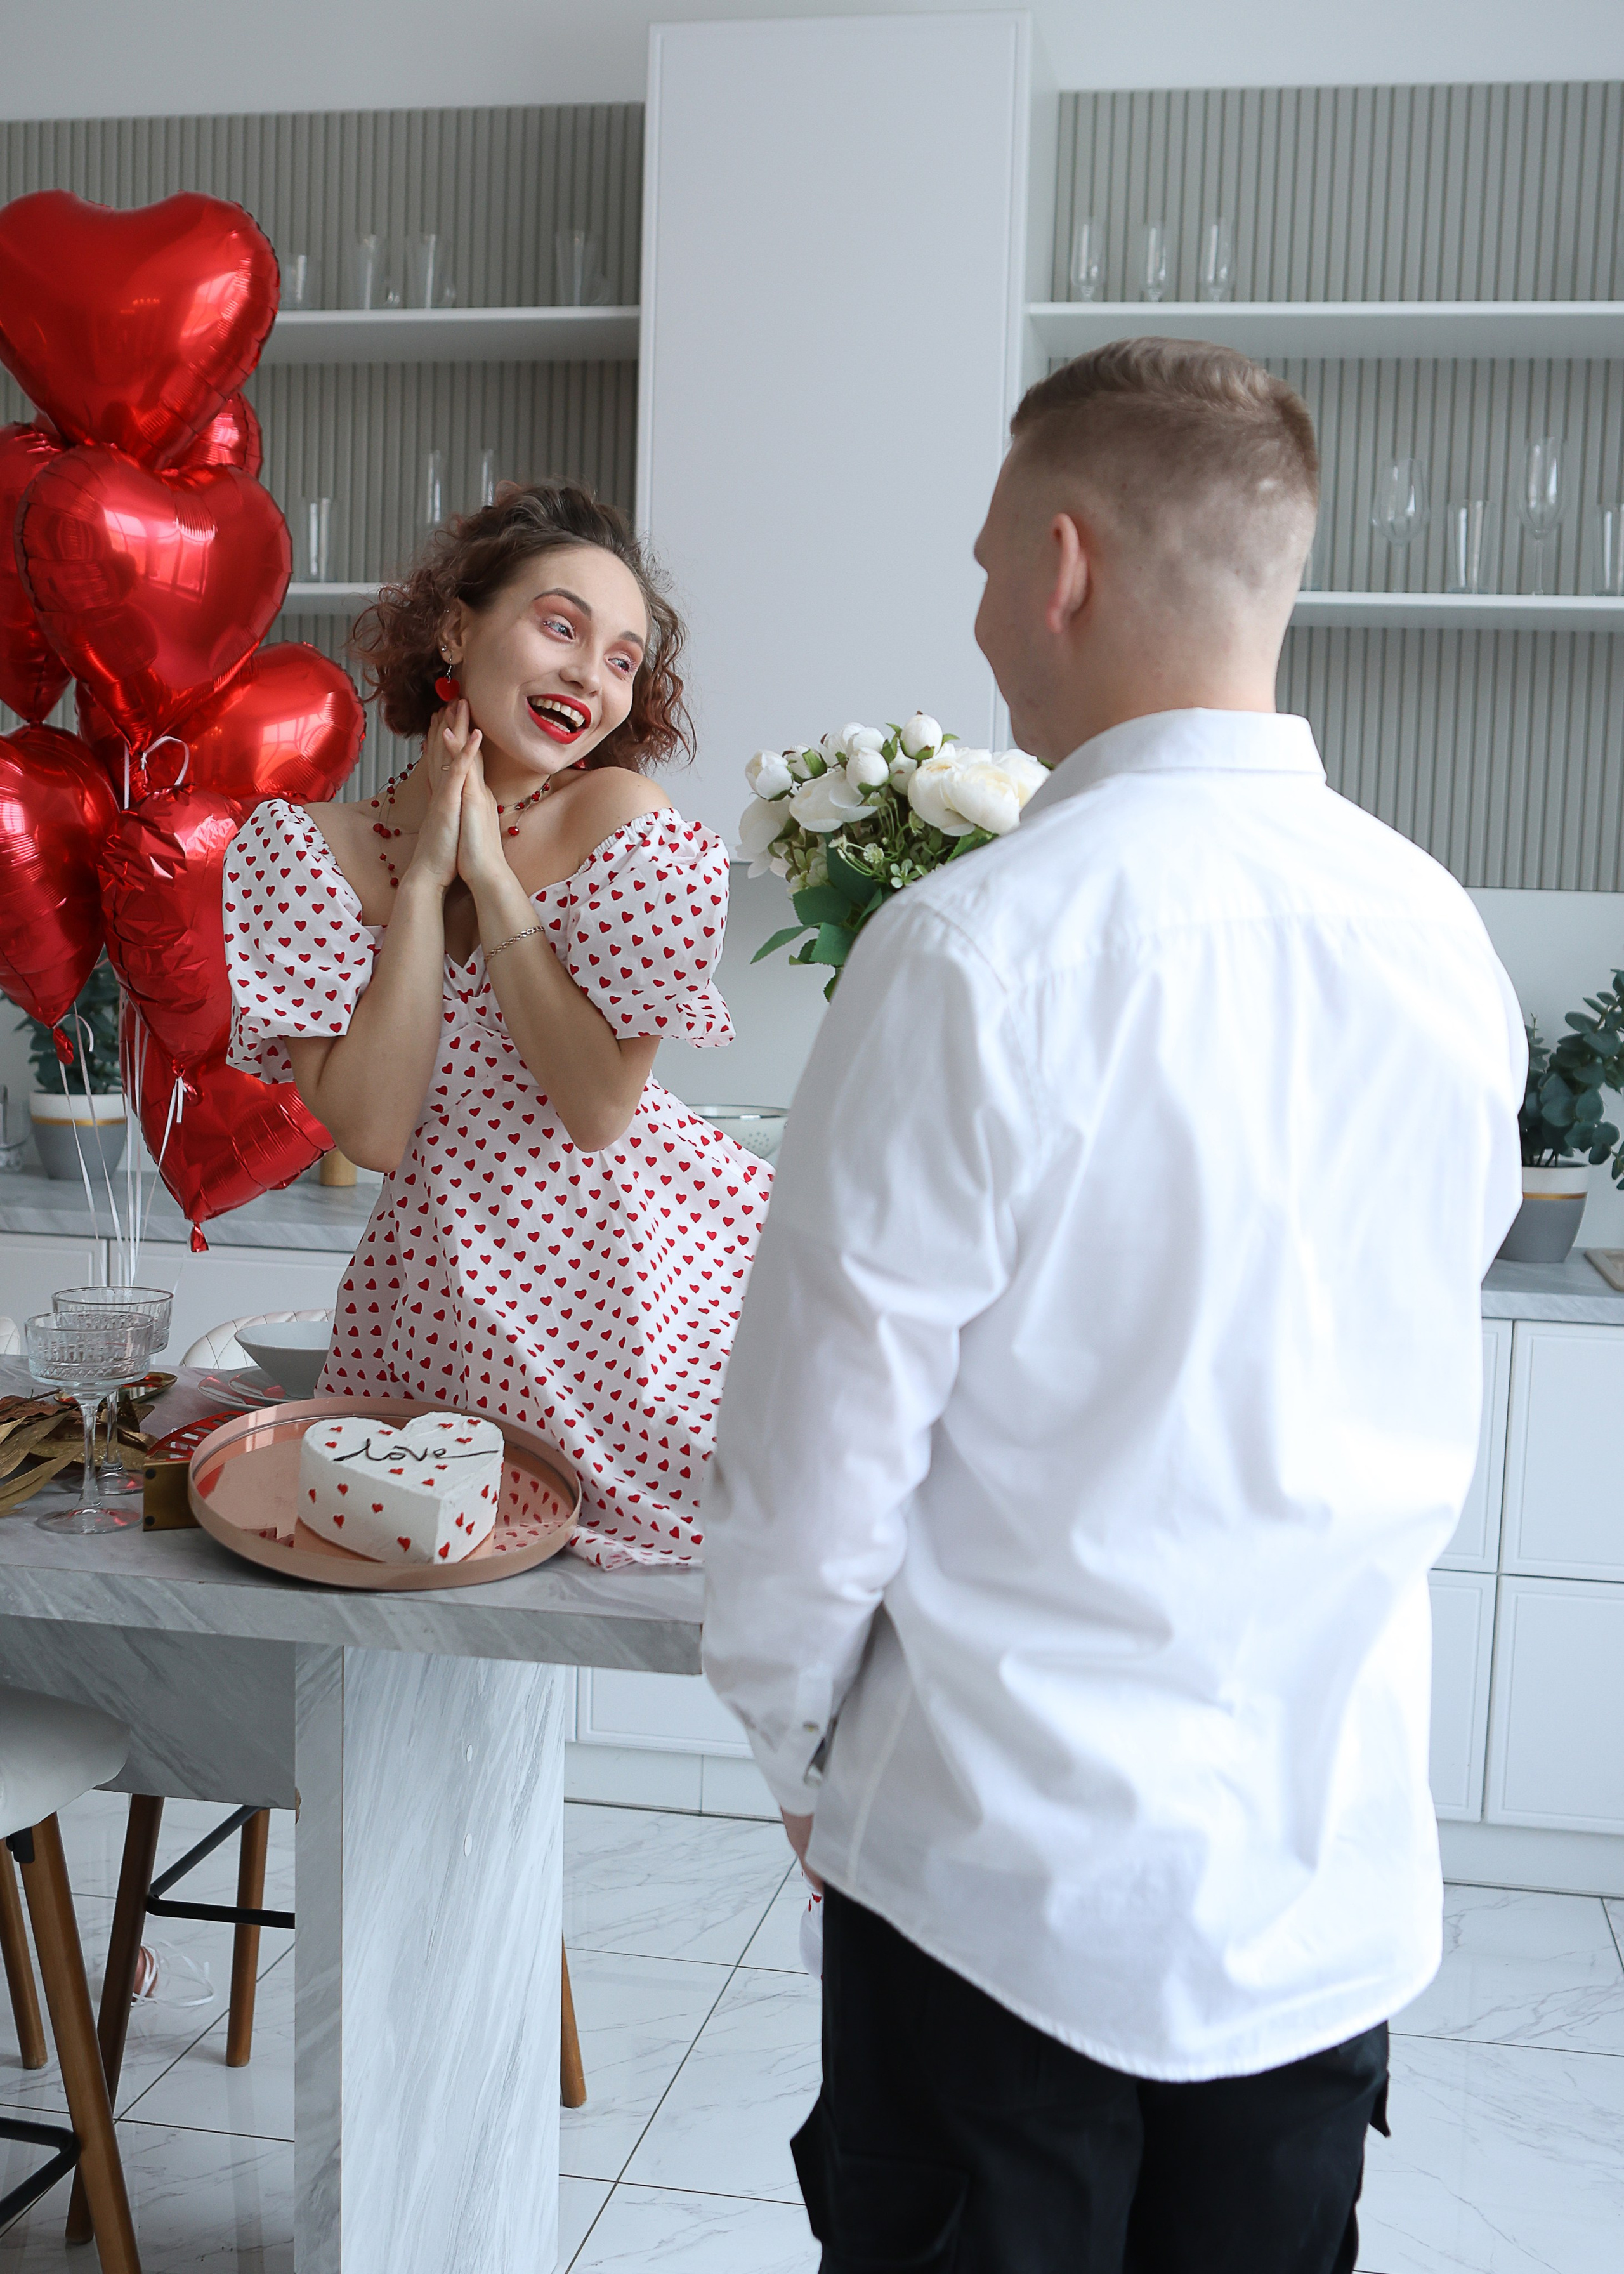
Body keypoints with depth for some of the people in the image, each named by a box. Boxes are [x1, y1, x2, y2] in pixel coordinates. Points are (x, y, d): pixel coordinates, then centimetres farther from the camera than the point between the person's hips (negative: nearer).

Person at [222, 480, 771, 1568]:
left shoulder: (626, 823, -9)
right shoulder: (303, 847, -4)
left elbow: (600, 1109, -16)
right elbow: (371, 1130, -13)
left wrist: (490, 866, -17)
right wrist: (425, 874, -15)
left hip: (645, 1266, -1)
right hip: (445, 1303, 2)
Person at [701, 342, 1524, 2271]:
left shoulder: (973, 952, -21)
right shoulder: (1445, 943, -3)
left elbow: (823, 1439, -14)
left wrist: (793, 1741, 3)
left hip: (1012, 1874, -5)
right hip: (1337, 1885, 5)